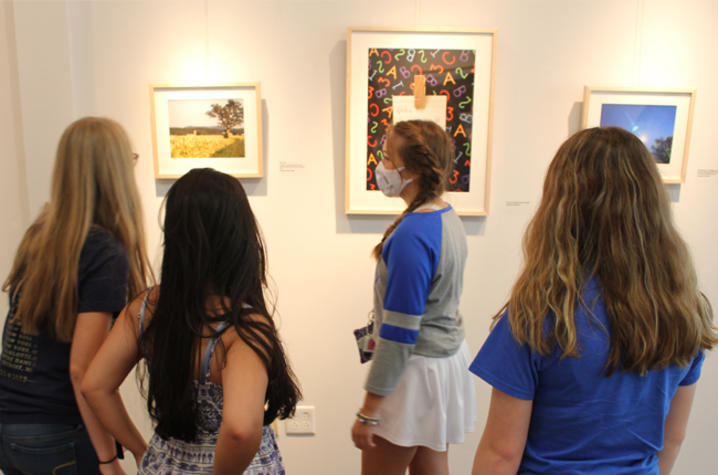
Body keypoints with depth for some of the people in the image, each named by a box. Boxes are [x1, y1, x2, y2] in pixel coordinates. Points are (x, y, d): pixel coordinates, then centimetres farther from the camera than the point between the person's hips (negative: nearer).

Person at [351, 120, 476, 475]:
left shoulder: (412, 234, -25)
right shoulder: (448, 217, 3)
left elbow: (400, 333, -24)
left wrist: (368, 412, -16)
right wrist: (382, 335, 20)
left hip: (416, 368, -9)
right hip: (448, 356, 9)